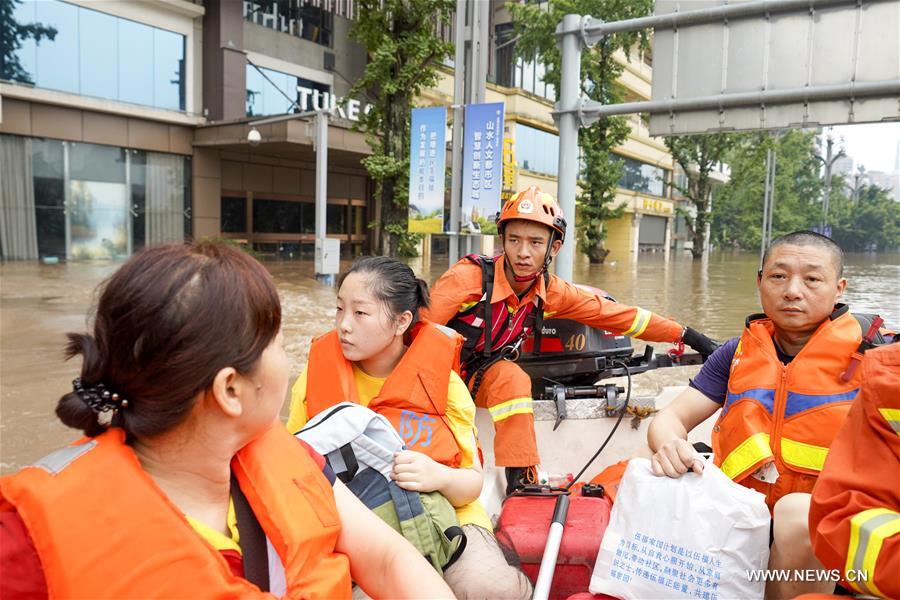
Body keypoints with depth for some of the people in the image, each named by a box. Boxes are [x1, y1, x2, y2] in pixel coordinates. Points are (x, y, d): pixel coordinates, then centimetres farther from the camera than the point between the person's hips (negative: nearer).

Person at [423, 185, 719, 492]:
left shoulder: (551, 292, -10)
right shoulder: (469, 276, -25)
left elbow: (618, 314, -3)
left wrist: (685, 334, 0)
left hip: (482, 375, 3)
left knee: (512, 378, -29)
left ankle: (520, 479, -21)